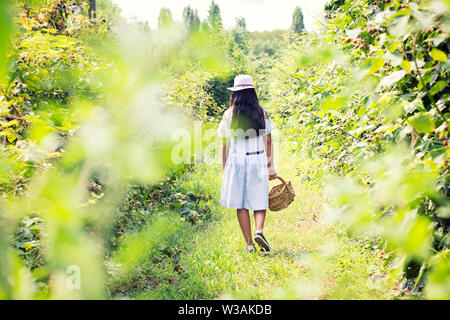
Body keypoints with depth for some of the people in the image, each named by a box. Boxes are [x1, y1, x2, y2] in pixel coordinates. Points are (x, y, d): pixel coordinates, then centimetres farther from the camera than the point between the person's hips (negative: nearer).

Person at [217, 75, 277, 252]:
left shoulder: (228, 114, -2)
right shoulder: (262, 113, 2)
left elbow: (225, 144, -1)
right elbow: (268, 141, 3)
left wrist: (224, 169, 7)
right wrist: (271, 166, 9)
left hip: (236, 162, -1)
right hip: (258, 161, 1)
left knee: (241, 204, 7)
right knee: (259, 201, 9)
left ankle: (249, 243, 7)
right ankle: (259, 231, -16)